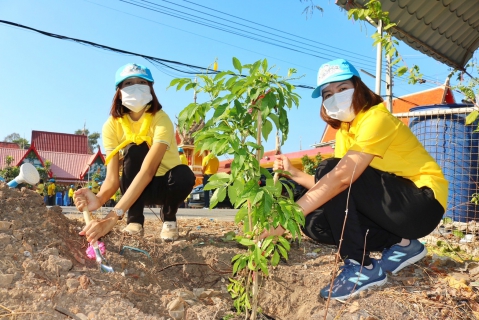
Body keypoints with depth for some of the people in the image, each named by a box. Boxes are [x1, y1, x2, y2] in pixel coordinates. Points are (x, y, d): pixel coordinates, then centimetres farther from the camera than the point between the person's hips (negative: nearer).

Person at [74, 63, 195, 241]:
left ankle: (168, 219, -2)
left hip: (165, 185, -1)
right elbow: (112, 178, -21)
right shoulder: (112, 125, -15)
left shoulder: (161, 119, -26)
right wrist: (99, 199, -46)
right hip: (136, 188, 2)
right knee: (134, 150, -28)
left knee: (183, 175, -35)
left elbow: (148, 170, -40)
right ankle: (135, 221, -14)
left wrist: (113, 216, -50)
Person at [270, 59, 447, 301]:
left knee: (329, 169, -24)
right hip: (394, 204, 8)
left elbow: (342, 177, -33)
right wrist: (295, 174, -9)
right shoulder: (344, 131, 9)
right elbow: (333, 187, 1)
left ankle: (362, 266, -16)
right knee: (315, 222, -11)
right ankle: (400, 244, -1)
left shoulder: (376, 118, -18)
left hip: (423, 203, -8)